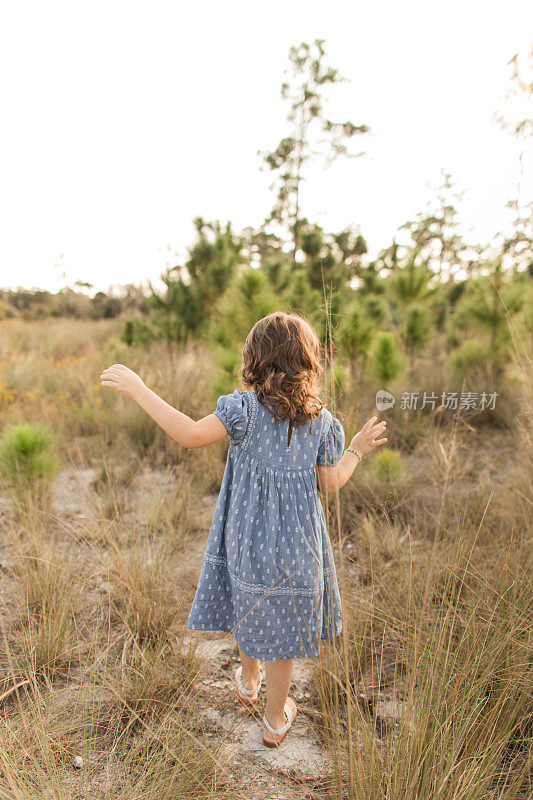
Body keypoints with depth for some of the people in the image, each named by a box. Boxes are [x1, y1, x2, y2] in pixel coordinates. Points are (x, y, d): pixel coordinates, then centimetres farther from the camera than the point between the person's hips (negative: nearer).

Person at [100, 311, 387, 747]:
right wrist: (356, 450, 15)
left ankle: (248, 681, 54)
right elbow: (331, 484, -2)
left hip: (248, 542, -1)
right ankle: (275, 720, 37)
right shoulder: (323, 420, -8)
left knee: (250, 608, 26)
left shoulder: (246, 407, -18)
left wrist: (138, 389, -25)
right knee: (281, 628, 17)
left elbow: (192, 434, -31)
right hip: (298, 544, 1)